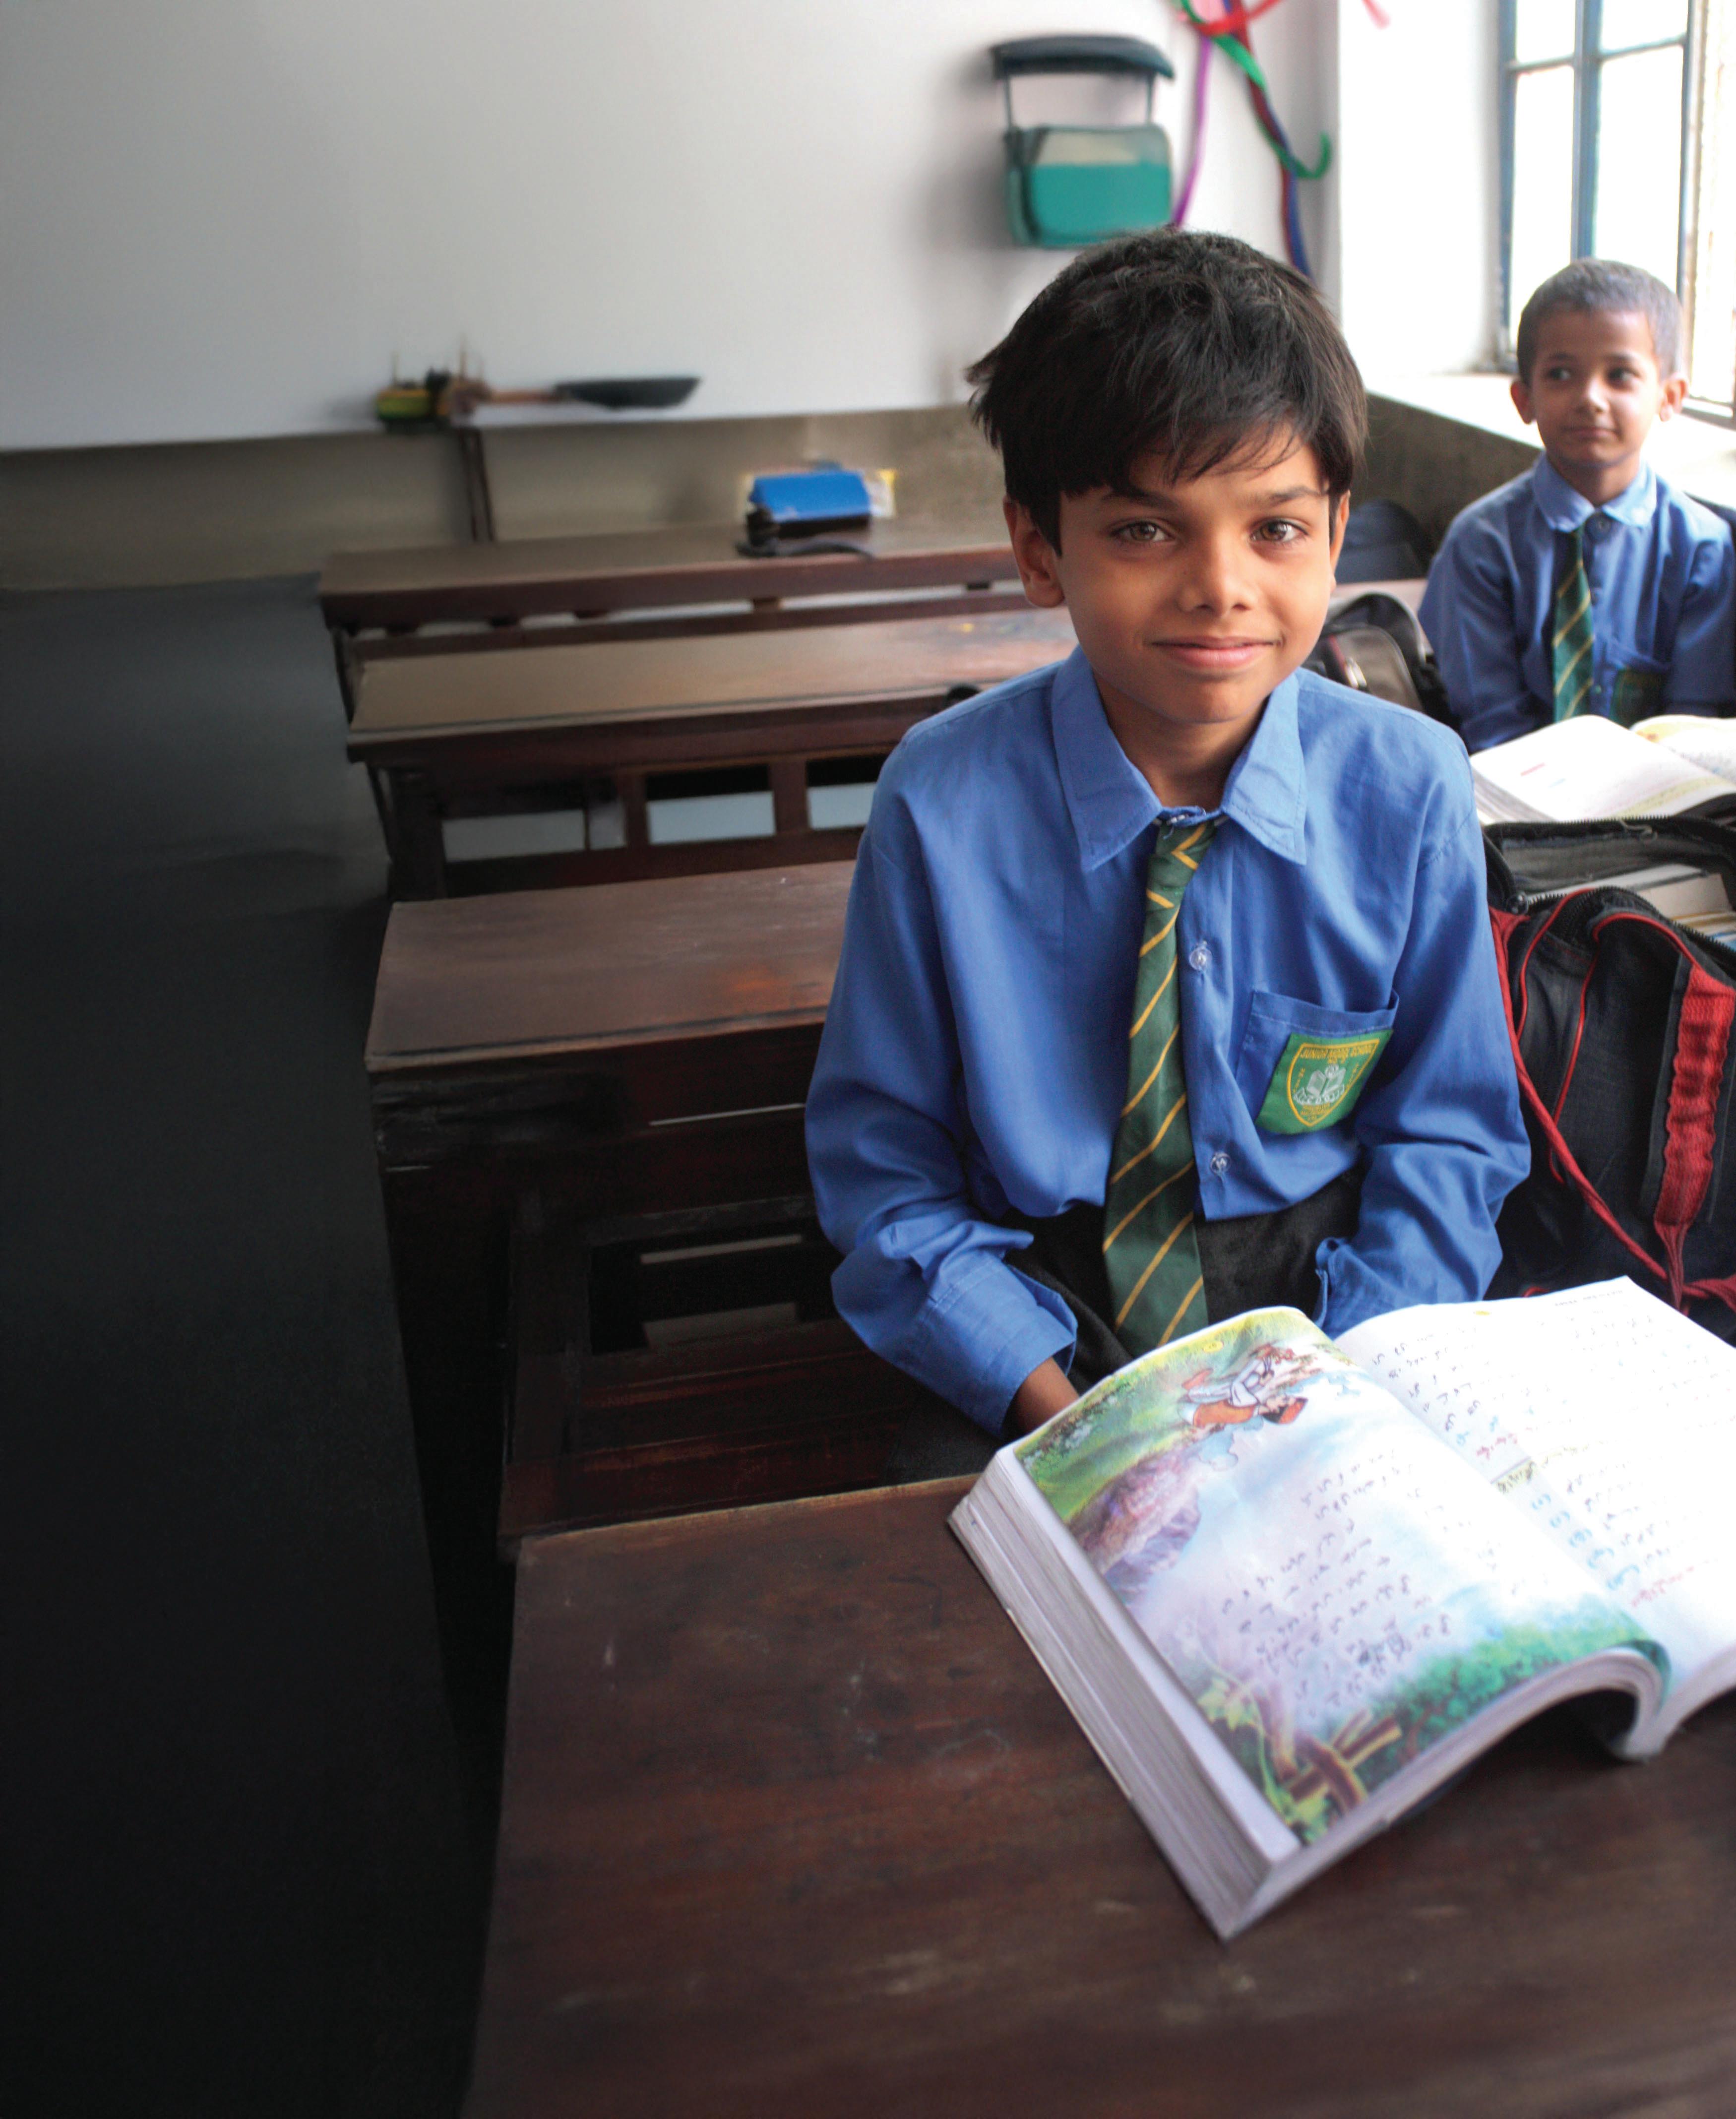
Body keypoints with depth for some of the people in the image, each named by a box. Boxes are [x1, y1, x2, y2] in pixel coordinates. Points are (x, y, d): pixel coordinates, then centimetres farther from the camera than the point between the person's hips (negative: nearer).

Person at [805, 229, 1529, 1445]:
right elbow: (882, 1161, -6)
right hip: (1044, 1295, 0)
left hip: (1324, 1291, 1)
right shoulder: (942, 804, -12)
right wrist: (1045, 1398, -18)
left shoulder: (1411, 787, -7)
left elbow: (1448, 1128, 0)